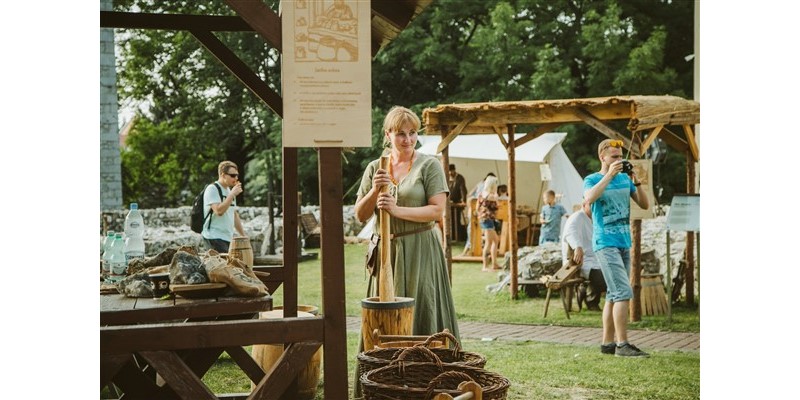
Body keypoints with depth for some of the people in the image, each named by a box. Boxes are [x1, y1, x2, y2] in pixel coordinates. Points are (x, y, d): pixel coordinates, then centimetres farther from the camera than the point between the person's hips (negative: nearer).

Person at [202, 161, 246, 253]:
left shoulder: (230, 190, 18)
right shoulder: (212, 189, -7)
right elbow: (219, 211, -21)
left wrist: (243, 236, 21)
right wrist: (232, 194, -17)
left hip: (228, 238, 8)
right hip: (214, 237, -8)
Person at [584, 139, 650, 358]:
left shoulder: (624, 178, 12)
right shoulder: (592, 179, -3)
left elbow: (645, 205, 7)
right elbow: (589, 198, -26)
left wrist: (636, 182, -7)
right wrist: (609, 175, -22)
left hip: (624, 243, 7)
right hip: (606, 244, -6)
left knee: (614, 295, 9)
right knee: (623, 292, -15)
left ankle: (607, 343, 15)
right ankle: (622, 344, -12)